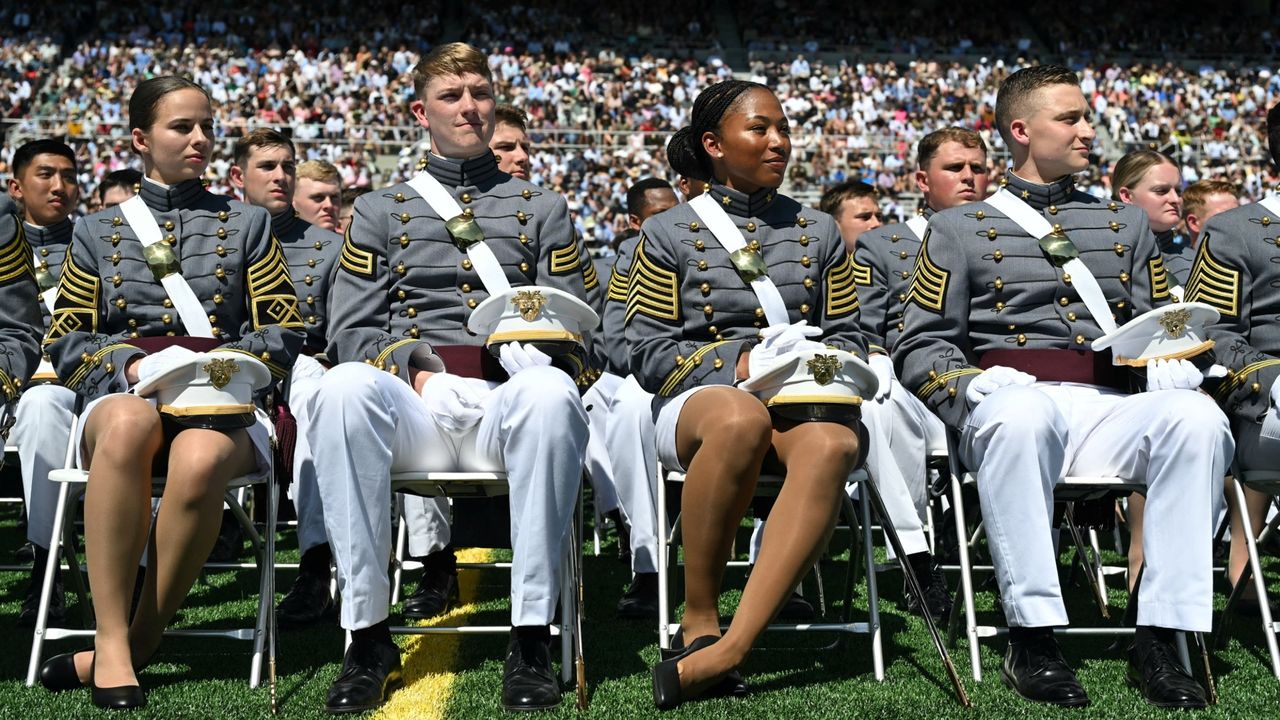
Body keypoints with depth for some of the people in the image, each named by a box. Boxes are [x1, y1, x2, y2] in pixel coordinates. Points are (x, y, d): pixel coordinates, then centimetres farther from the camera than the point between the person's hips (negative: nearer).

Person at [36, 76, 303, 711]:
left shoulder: (246, 224, 18)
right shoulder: (96, 233, 20)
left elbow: (284, 332, 11)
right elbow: (66, 342, 12)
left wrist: (226, 360, -9)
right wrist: (131, 366, -8)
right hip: (124, 395, 1)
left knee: (200, 459, -38)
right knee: (128, 425, -39)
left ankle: (141, 640, -21)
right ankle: (111, 640, -33)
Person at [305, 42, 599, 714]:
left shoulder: (541, 208, 22)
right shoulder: (380, 211, 21)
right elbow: (350, 332, 11)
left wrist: (541, 355, -8)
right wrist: (408, 365, -8)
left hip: (507, 404, 0)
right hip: (414, 406, 1)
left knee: (551, 392, -38)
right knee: (343, 386, -35)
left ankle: (531, 640, -30)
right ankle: (368, 638, -27)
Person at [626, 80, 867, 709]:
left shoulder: (819, 231, 17)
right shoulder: (668, 233, 7)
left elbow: (848, 337, 18)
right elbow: (647, 353, 1)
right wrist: (739, 363, -13)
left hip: (802, 399, 3)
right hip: (699, 400, -2)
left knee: (833, 443, -37)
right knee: (742, 419, -42)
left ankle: (730, 648, -42)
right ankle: (699, 619, -23)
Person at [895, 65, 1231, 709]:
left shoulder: (1126, 223, 26)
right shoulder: (959, 228, 15)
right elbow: (920, 347, 7)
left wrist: (1174, 364, 0)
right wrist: (973, 383, -13)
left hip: (1108, 410, 3)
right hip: (1015, 399, -3)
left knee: (1198, 417, -29)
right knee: (1020, 415, -39)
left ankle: (1159, 637, -25)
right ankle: (1031, 635, -30)